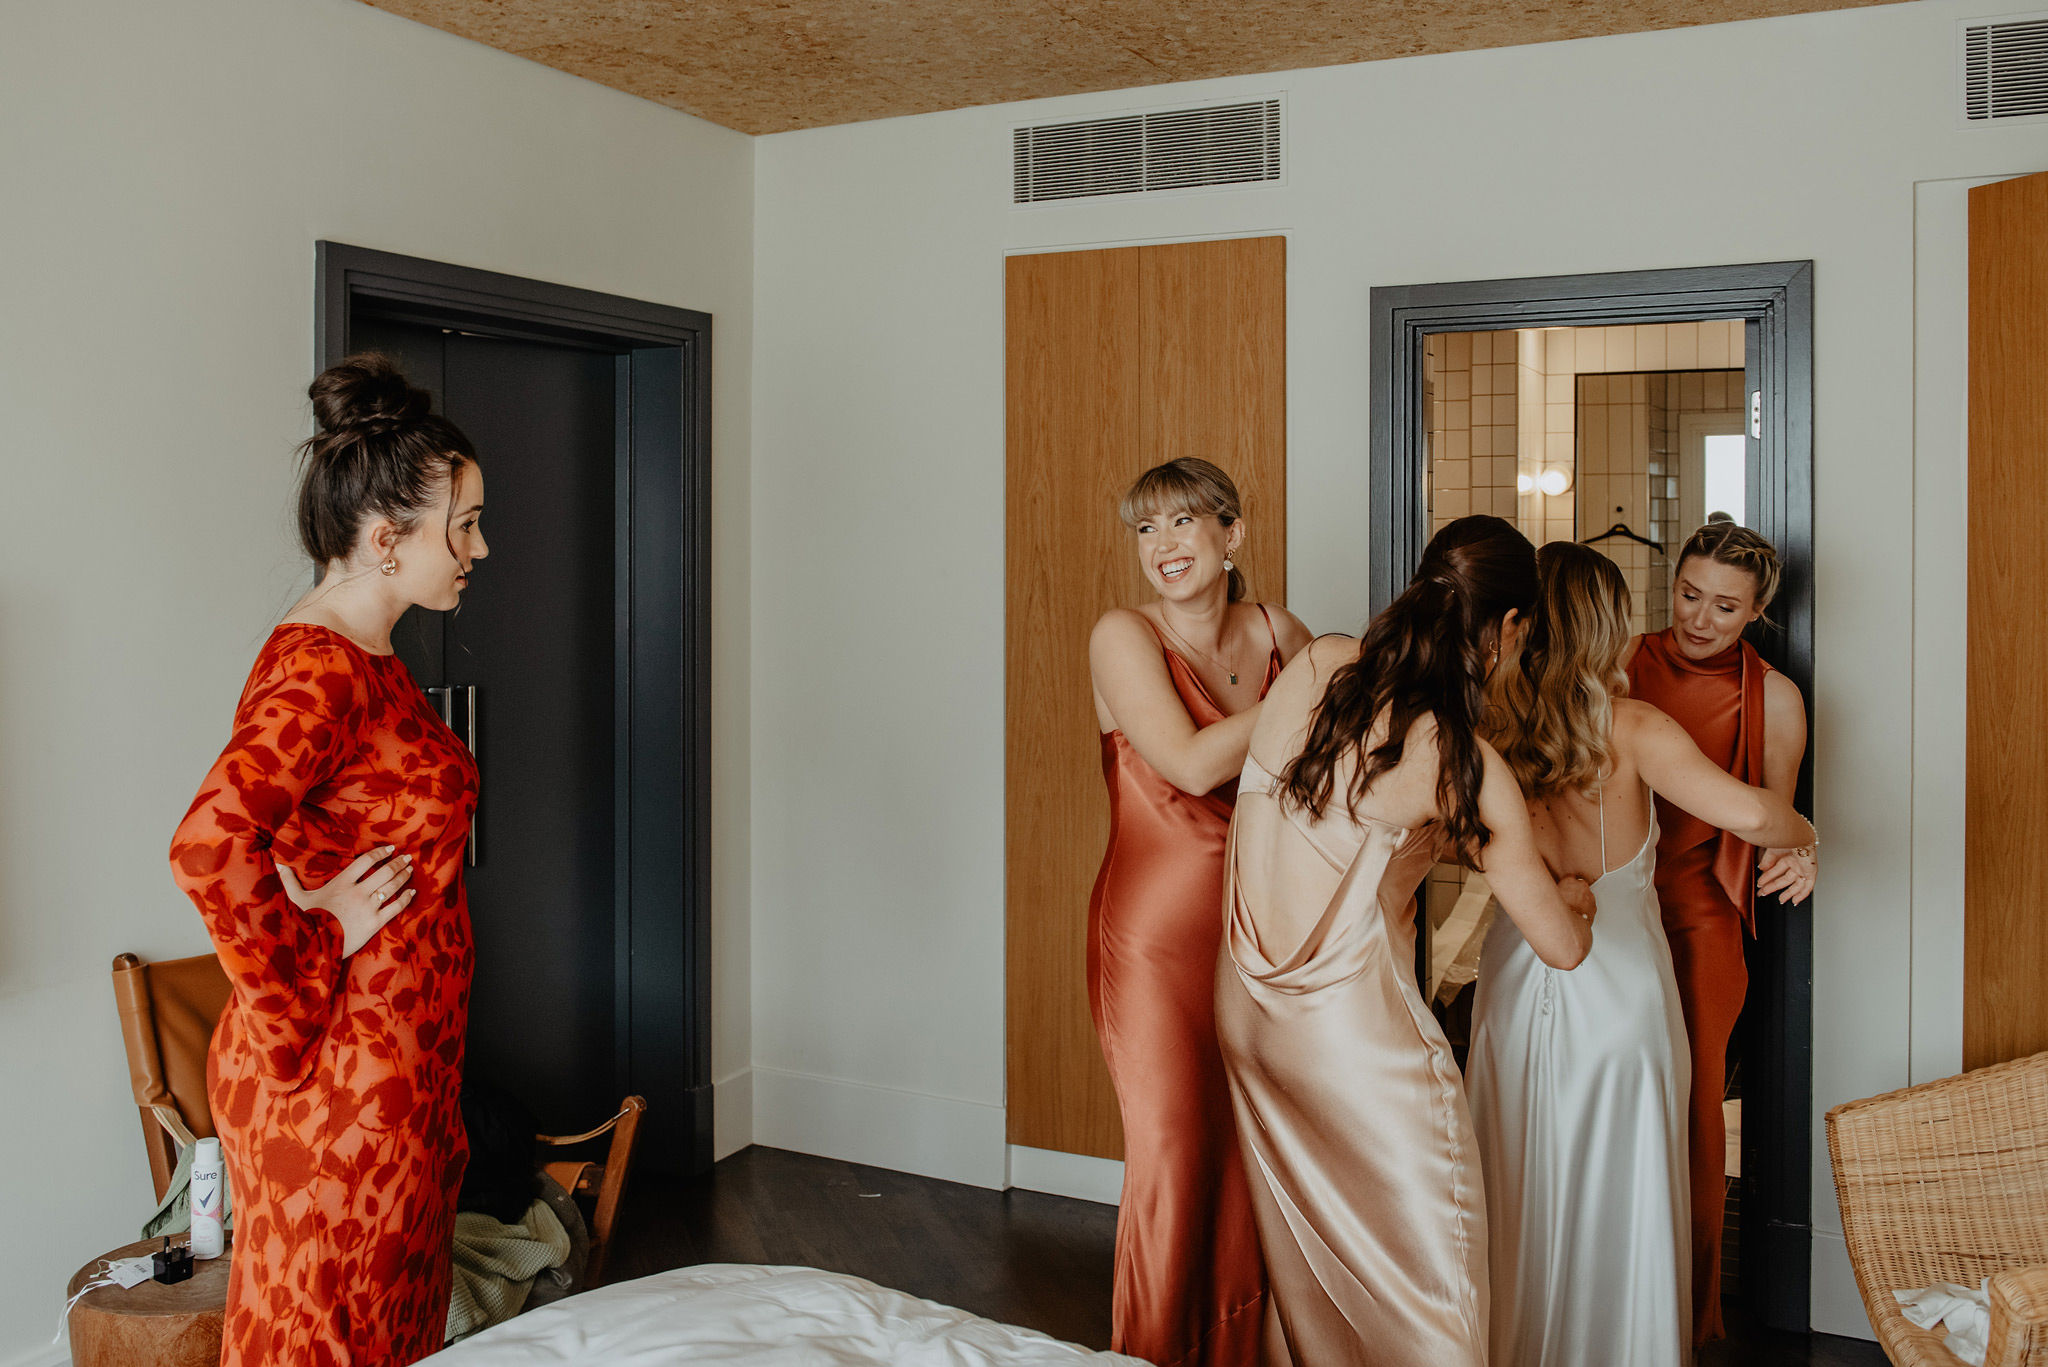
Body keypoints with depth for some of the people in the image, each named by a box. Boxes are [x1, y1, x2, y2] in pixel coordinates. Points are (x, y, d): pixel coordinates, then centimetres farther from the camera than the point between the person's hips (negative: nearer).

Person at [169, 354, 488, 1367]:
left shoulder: (364, 660, 10)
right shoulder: (320, 672, -21)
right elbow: (208, 847, -33)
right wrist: (322, 946, -21)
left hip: (385, 1067, 9)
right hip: (338, 1081, -9)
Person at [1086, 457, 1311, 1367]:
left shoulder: (1275, 632, 6)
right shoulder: (1124, 636, -9)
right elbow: (1191, 763, -20)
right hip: (1157, 934, -4)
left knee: (1250, 1159, 10)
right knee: (1172, 1164, -1)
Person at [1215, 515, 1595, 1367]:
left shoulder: (1315, 665, -4)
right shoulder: (1469, 767, -16)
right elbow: (1562, 948, -5)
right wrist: (1576, 899, 18)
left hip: (1245, 1009, 6)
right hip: (1355, 1033, -6)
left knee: (1298, 1252, 23)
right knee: (1426, 1277, 12)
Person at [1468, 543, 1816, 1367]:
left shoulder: (1486, 727, -8)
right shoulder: (1630, 728, -15)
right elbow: (1748, 814, -21)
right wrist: (1806, 836, 0)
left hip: (1515, 993, 3)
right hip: (1619, 988, -3)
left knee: (1519, 1206, 17)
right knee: (1618, 1204, 13)